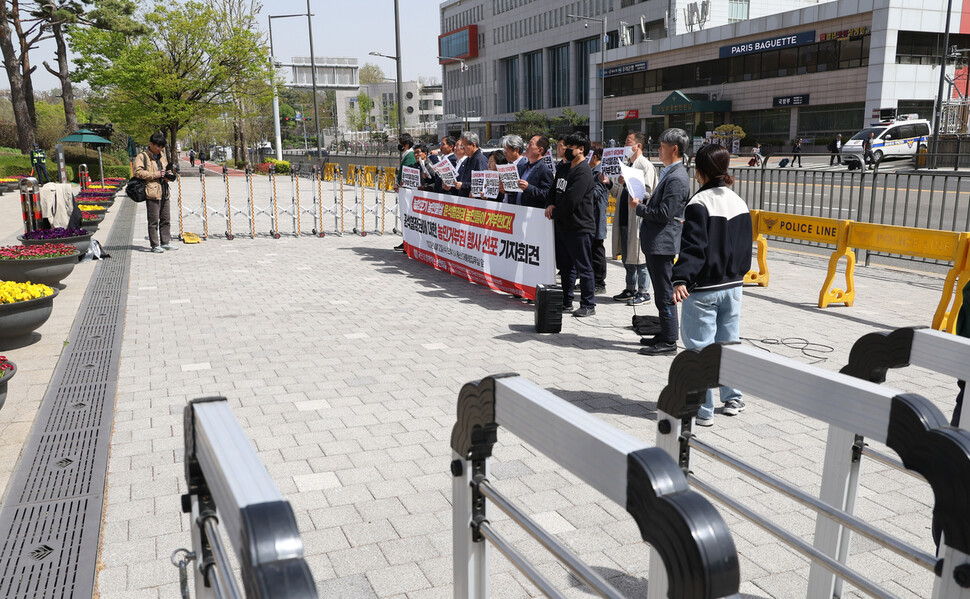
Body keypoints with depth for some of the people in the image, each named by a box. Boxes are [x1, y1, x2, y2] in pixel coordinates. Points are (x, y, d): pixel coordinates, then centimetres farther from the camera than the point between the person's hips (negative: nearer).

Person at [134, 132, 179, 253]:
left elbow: (168, 169, 30)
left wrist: (168, 175, 7)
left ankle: (165, 242, 21)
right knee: (153, 221, -3)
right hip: (152, 193, -7)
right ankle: (155, 245, 2)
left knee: (166, 219, 12)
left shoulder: (162, 156, 18)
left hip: (164, 193, 7)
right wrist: (155, 175, -17)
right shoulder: (142, 157, -4)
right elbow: (138, 172, -14)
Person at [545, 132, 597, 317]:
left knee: (583, 267, -1)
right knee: (566, 266, 16)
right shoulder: (564, 168, 14)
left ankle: (588, 305, 7)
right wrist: (550, 205, -2)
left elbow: (571, 200, -21)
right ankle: (566, 302, 27)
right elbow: (554, 190, 19)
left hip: (579, 227, -9)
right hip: (563, 225, 9)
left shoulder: (583, 172, -15)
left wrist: (555, 214, -9)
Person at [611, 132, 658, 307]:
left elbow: (647, 191, -18)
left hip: (638, 218, -8)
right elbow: (617, 193, 21)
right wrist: (611, 184, 2)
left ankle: (643, 292, 5)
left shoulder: (645, 166, -8)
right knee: (627, 258, 13)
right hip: (624, 218, 8)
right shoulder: (627, 165, 18)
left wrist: (628, 183, -23)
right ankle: (630, 289, 23)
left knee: (639, 257, -3)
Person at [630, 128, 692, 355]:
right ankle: (665, 335, 27)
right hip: (655, 242, 11)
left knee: (665, 294, -4)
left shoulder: (677, 178, -17)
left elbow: (664, 214, -21)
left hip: (663, 243, -11)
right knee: (661, 293, 17)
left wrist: (639, 207, -11)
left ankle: (669, 342, 3)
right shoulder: (669, 173, 16)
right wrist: (645, 202, 6)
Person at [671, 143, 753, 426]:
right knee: (728, 343, 18)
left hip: (703, 289, -7)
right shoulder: (739, 202, 9)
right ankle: (732, 399, 30)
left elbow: (693, 247, -24)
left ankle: (702, 410, 6)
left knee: (700, 347, 0)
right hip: (732, 286, 7)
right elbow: (745, 247, 16)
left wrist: (681, 279, -29)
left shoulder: (699, 203, -14)